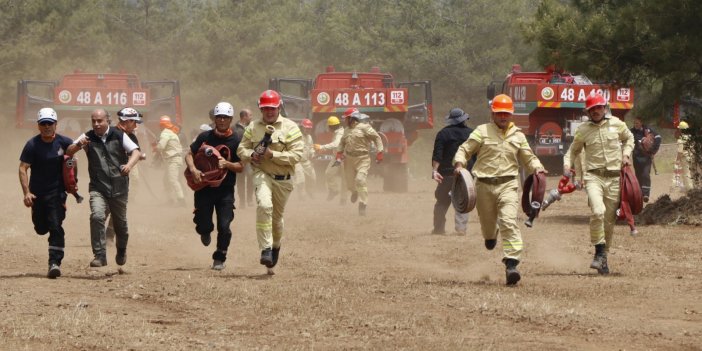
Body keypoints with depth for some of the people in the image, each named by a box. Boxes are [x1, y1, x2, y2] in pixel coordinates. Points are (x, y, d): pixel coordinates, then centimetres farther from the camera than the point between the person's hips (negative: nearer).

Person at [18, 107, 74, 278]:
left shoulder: (64, 142, -5)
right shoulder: (32, 145, -10)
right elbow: (23, 168, -15)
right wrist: (26, 192, -26)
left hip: (57, 192, -1)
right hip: (37, 192, 1)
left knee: (55, 227, -13)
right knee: (41, 229, 11)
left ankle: (55, 263, -11)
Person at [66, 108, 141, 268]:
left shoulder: (119, 135, -2)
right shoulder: (88, 137, 0)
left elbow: (136, 151, -9)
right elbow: (68, 152, -2)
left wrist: (129, 165, -31)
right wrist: (78, 145, -26)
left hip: (119, 188, 1)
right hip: (98, 187, 0)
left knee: (120, 223, 14)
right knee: (97, 217, -23)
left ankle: (121, 251, 41)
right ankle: (100, 256, -20)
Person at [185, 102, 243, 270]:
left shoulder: (236, 141, -1)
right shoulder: (205, 137, 3)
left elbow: (241, 167, 0)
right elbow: (189, 155, 7)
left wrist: (227, 164, -20)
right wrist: (193, 169, -13)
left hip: (226, 189, -1)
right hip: (204, 187, 1)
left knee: (224, 227, -8)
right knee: (203, 224, 1)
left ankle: (219, 259, 12)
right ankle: (206, 231, 40)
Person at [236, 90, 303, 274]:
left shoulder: (290, 127, -5)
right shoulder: (253, 127, 4)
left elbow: (296, 155, -12)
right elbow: (241, 149, 11)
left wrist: (272, 155, -21)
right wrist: (251, 155, -12)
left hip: (283, 178, 1)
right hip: (262, 174, -1)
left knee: (277, 216, 14)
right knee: (264, 205, -28)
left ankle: (276, 245, 44)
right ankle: (266, 250, -28)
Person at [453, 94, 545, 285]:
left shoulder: (518, 135, 12)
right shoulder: (482, 131, 4)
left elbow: (528, 157, 19)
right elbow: (464, 149, 3)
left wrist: (537, 168, -1)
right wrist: (459, 164, -16)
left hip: (508, 184, 0)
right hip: (484, 185, 0)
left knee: (509, 221, -17)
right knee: (487, 223, 11)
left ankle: (511, 263, -23)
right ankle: (491, 234, 51)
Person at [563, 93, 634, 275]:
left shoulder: (616, 124, 7)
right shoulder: (583, 130, 5)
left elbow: (629, 138, 25)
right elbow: (574, 150, 16)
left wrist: (626, 153, 9)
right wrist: (567, 164, -3)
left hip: (614, 177, 2)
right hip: (594, 176, -2)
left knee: (609, 219, 5)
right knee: (597, 211, -26)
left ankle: (603, 257, 19)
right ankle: (599, 252, -14)